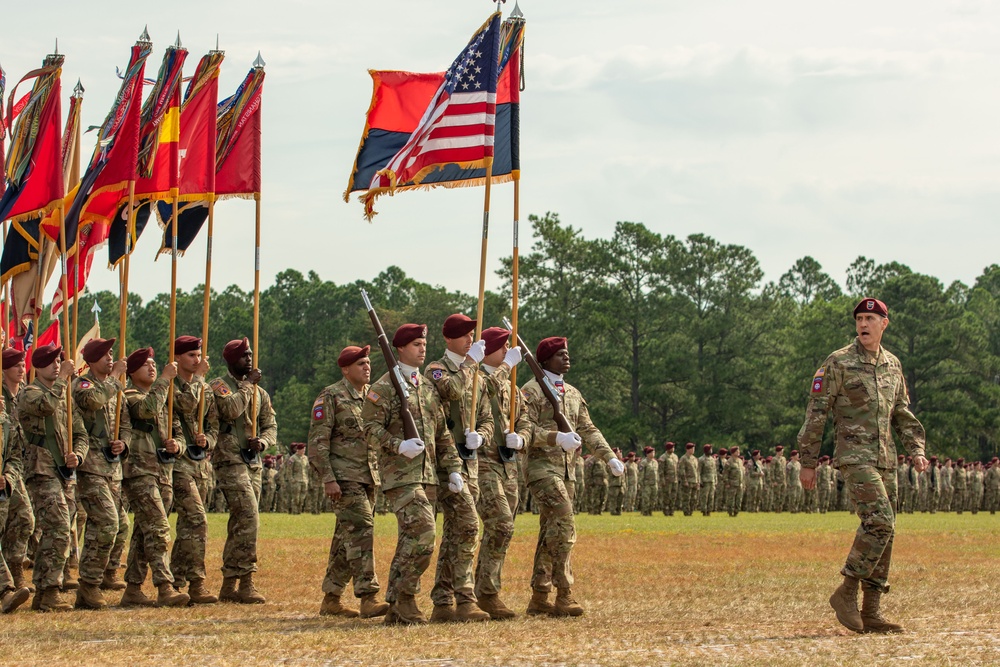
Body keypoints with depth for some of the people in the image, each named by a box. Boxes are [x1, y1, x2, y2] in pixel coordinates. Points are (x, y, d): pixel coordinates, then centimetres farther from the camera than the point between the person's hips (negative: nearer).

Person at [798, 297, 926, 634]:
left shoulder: (893, 365, 14)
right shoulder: (838, 363, -5)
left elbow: (902, 414, 23)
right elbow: (816, 414, -5)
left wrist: (916, 450, 8)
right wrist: (808, 463, -6)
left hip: (886, 459, 7)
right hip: (854, 456, -7)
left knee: (883, 532, 4)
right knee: (880, 520, -22)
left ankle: (871, 612, 8)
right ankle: (846, 593, -12)